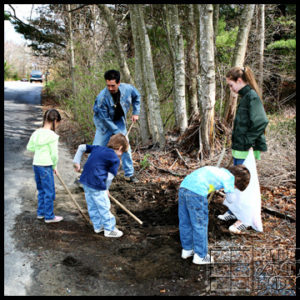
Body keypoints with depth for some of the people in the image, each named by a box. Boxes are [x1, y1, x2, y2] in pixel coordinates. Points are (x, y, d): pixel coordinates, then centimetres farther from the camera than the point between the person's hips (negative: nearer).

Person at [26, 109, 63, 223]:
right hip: (46, 166, -8)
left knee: (41, 190, 20)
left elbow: (29, 147, 13)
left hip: (36, 164, 8)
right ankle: (49, 216, 12)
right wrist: (54, 166, 0)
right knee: (49, 191, 4)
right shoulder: (52, 136, -16)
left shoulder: (36, 133, 5)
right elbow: (54, 154, -14)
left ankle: (41, 212, 30)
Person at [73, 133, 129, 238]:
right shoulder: (115, 159, -5)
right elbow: (109, 177, -6)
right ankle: (109, 230, 18)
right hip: (97, 185, -8)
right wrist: (106, 189, 8)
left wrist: (76, 162, 17)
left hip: (85, 181, 8)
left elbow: (81, 147, 16)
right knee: (104, 207, 7)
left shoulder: (97, 148, 14)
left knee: (92, 206, 20)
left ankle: (98, 226, 35)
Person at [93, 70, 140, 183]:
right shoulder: (102, 97, -32)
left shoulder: (127, 88, -22)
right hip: (104, 123, -3)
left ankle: (130, 174, 15)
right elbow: (105, 118, -24)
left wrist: (135, 113, -2)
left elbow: (137, 97, 3)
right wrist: (117, 132, -21)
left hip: (119, 121, 3)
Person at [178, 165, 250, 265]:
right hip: (197, 192, -8)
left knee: (185, 222, 20)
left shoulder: (220, 170, 26)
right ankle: (200, 256, 22)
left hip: (184, 186, 8)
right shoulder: (229, 177, 6)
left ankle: (187, 250, 36)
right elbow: (230, 198, 12)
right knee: (200, 225, 8)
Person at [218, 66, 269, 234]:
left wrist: (248, 142, -21)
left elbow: (261, 122, -25)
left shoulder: (252, 97, -16)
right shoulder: (245, 97, 13)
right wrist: (238, 142, 14)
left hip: (247, 151, -10)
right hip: (240, 150, 10)